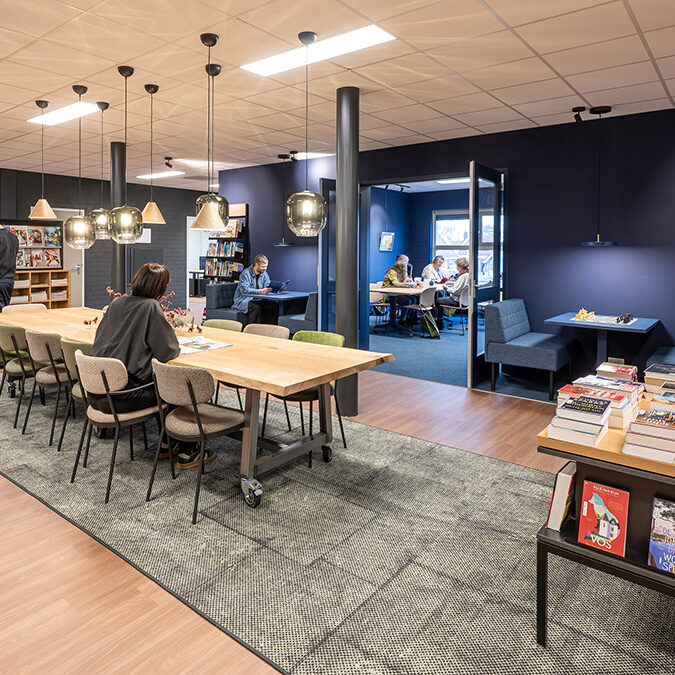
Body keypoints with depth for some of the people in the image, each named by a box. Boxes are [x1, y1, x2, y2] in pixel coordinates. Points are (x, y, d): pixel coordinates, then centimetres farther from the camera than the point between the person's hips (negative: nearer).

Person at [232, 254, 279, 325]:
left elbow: (268, 286, 3)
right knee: (256, 307, -36)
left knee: (274, 305, -18)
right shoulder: (245, 274, -14)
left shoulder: (264, 273, 7)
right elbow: (245, 290, -27)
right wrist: (260, 292, -39)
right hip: (244, 300, -6)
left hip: (258, 299, 6)